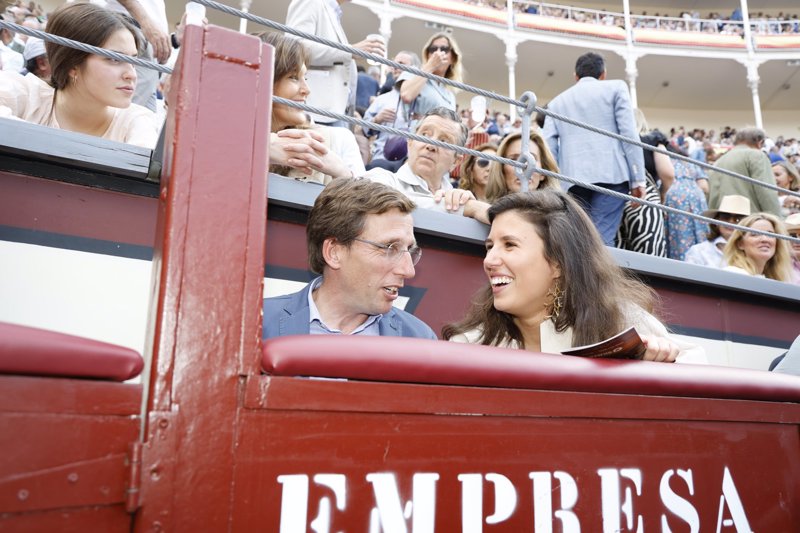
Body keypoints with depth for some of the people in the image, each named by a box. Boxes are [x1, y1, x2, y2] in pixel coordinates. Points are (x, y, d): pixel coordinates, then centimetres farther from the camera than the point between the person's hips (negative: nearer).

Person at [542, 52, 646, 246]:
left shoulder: (557, 101, 22)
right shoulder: (616, 87, 14)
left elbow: (548, 146, 12)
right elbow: (629, 133, 3)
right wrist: (638, 178, 1)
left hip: (572, 179, 3)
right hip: (610, 174, -3)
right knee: (602, 240, -10)